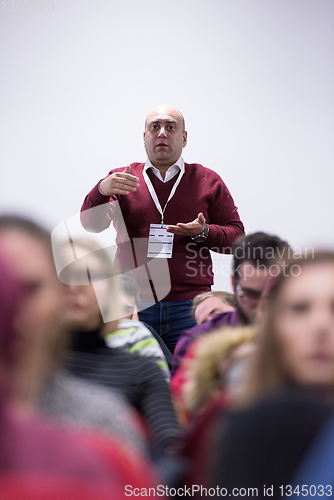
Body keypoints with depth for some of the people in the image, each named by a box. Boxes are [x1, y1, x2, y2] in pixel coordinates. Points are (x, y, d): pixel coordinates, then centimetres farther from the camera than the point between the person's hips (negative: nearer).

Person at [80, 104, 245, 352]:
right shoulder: (121, 180, 12)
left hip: (189, 306, 0)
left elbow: (237, 236, 11)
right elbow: (91, 224, 0)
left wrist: (203, 233, -10)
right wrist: (102, 191, -20)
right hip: (133, 307, 0)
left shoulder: (208, 181, 12)